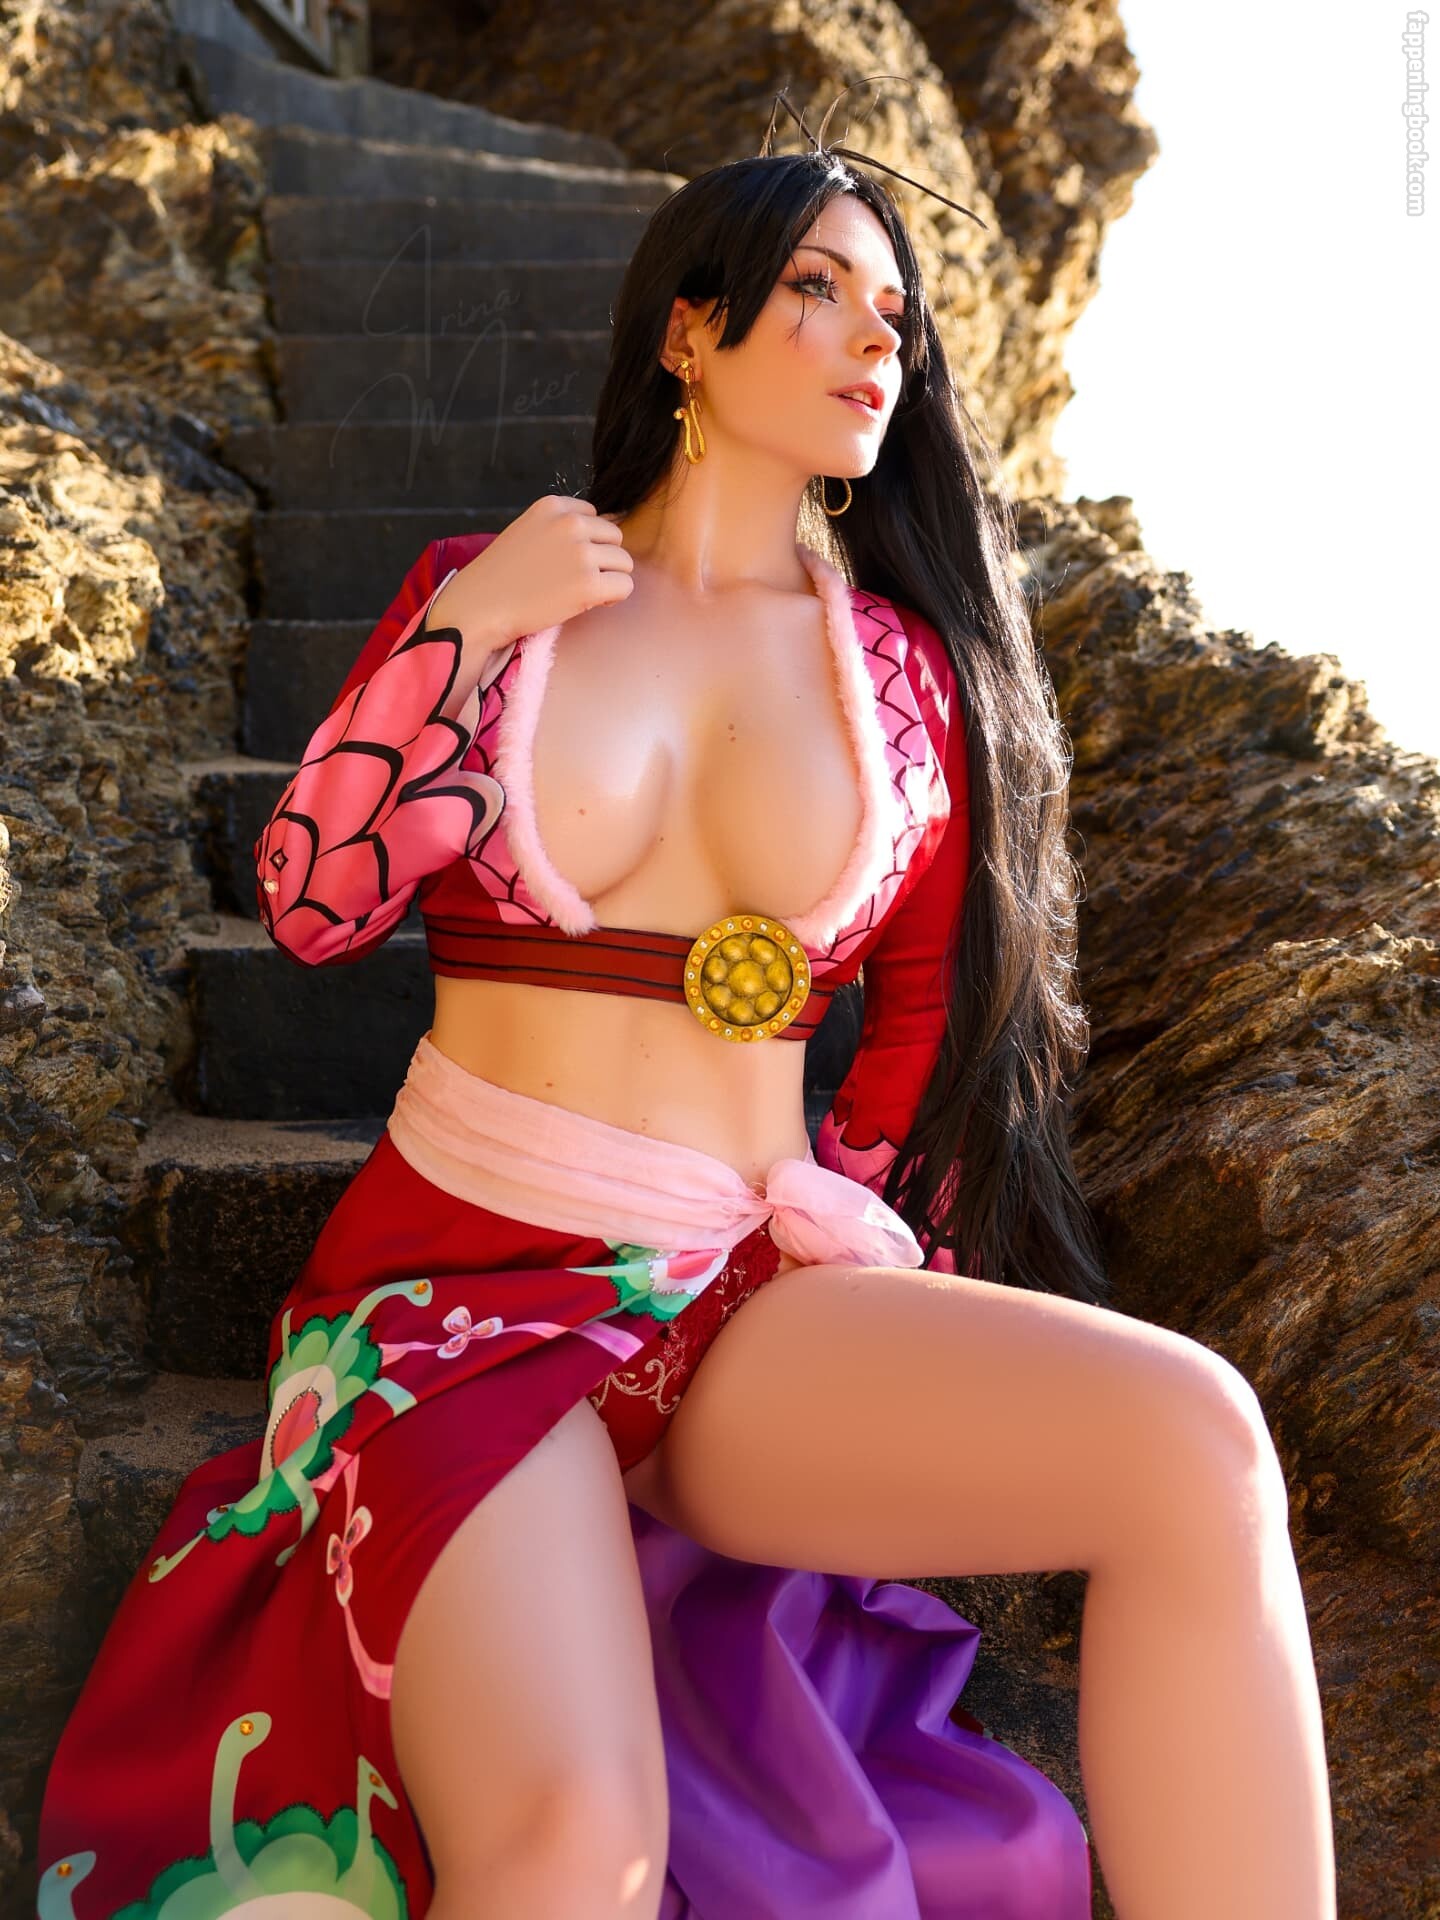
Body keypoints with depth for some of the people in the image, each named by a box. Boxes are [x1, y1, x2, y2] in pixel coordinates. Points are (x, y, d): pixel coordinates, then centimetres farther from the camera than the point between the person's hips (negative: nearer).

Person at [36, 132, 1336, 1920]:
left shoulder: (912, 675, 8)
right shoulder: (487, 586, 6)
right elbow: (313, 906, 1)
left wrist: (847, 1276, 12)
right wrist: (463, 630, -7)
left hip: (748, 1301, 3)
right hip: (461, 1277, -2)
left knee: (1194, 1437, -26)